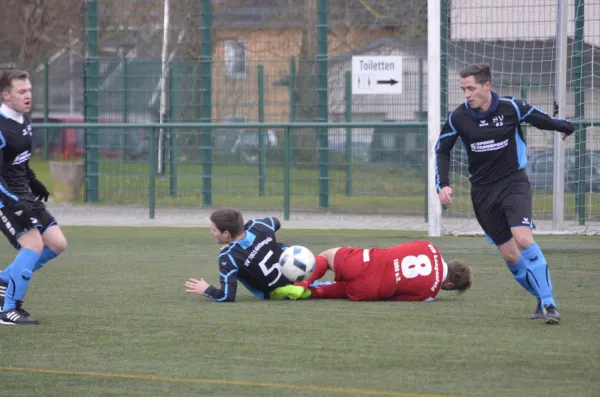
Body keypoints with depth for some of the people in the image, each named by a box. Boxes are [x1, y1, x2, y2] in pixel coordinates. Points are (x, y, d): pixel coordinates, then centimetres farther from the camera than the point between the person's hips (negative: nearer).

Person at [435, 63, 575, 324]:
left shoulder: (512, 108, -10)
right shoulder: (459, 117, -6)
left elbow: (542, 120, 8)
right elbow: (442, 150, 7)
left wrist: (565, 127, 27)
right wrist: (443, 185, -5)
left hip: (514, 183, -3)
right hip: (483, 191, 3)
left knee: (523, 239, -23)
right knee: (509, 255, -1)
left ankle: (548, 304, -19)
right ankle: (542, 299, 16)